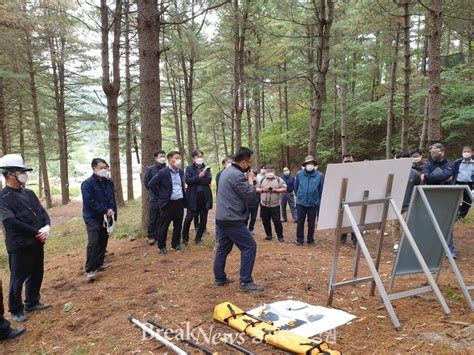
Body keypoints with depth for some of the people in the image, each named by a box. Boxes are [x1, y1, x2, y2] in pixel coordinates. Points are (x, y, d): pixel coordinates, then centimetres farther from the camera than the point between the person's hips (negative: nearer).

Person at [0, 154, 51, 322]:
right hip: (19, 246, -7)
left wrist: (47, 227, -13)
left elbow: (42, 212, 8)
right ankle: (16, 310, 24)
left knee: (37, 274, 18)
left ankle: (32, 302, 36)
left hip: (37, 242, 7)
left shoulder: (29, 193, 9)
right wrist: (37, 232, -20)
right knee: (18, 279, 7)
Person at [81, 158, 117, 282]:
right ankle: (90, 270, -9)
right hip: (92, 218, -6)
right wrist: (105, 210, -19)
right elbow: (90, 202, -20)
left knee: (103, 241, 11)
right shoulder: (87, 183, -12)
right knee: (93, 242, -14)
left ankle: (99, 264, 25)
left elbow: (112, 199, 10)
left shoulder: (109, 182, 7)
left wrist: (112, 212, -5)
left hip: (106, 217, 6)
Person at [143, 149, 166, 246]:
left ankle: (158, 235, 20)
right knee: (152, 218, 2)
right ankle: (151, 236, 13)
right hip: (154, 197, -2)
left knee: (161, 218, 9)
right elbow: (146, 182, 4)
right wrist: (153, 191, 7)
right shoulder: (150, 169, -4)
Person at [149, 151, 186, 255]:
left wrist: (184, 198, 14)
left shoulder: (181, 172, 9)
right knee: (164, 227, 3)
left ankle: (176, 244, 27)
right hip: (167, 203, -5)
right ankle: (162, 247, 15)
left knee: (178, 225, 12)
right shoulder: (163, 172, -11)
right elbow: (151, 184, -9)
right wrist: (160, 195, -5)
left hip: (179, 203, 6)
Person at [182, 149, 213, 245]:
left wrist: (195, 180, -13)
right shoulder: (189, 168, 3)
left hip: (205, 197, 3)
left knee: (203, 219, 8)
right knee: (188, 218, -2)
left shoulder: (207, 168, 9)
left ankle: (198, 238, 23)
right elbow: (188, 180, -11)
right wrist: (199, 176, -21)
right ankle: (185, 238, 14)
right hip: (193, 197, -3)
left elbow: (209, 180, -6)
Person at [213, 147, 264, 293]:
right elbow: (250, 194, -14)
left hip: (222, 217, 10)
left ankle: (219, 278, 23)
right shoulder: (237, 175, -18)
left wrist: (247, 179, 11)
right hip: (232, 219, -10)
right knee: (249, 246, -5)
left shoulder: (226, 171, 14)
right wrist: (250, 180, 0)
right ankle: (246, 282, -2)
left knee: (223, 247, 16)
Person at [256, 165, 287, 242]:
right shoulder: (262, 180, 10)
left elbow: (284, 189, -4)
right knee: (265, 221, 9)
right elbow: (256, 189, 11)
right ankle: (268, 235, 24)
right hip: (264, 205, 3)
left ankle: (280, 236, 10)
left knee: (277, 221, -2)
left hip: (275, 205, -3)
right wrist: (262, 190, -8)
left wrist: (275, 190, -16)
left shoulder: (279, 179, 1)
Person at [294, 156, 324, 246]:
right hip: (301, 203, 1)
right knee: (300, 222, 7)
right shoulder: (299, 174, -3)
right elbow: (295, 187, 11)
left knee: (311, 223, 10)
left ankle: (310, 240, 25)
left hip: (313, 204, 0)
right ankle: (299, 239, 20)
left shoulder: (320, 175, -6)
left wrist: (319, 201, 10)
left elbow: (321, 190, 4)